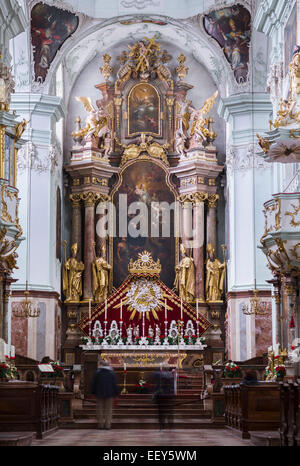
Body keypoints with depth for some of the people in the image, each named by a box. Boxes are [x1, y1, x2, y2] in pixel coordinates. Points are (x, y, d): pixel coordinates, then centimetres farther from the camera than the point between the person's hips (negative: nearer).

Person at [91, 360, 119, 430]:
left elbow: (94, 384, 3)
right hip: (109, 394, -1)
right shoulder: (112, 373, -3)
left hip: (99, 393, 1)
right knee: (108, 408, 4)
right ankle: (107, 424, 1)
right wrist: (116, 393, 2)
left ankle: (100, 424, 8)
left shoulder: (97, 373, 0)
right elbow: (115, 384, -5)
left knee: (100, 408, 8)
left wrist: (94, 392, 11)